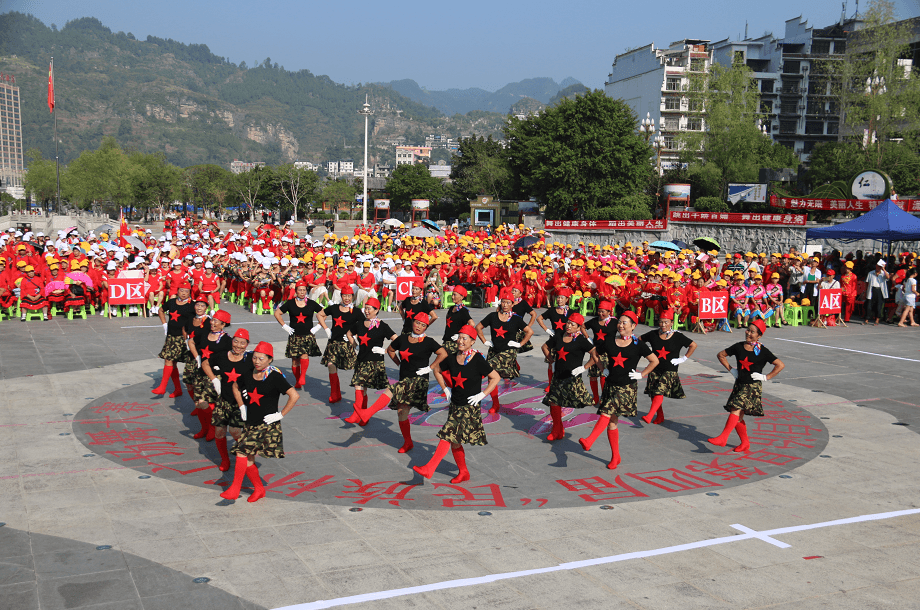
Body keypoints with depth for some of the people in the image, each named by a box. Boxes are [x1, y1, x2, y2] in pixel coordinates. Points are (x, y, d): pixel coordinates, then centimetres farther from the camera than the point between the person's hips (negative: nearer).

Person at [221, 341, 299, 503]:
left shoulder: (275, 377, -12)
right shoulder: (247, 375, 5)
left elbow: (294, 395, -17)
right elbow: (236, 387, 28)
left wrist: (280, 414, -14)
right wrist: (242, 407, 18)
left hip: (268, 425, -6)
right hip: (250, 424, 6)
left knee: (242, 453, -17)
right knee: (248, 460, 5)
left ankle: (234, 489, -8)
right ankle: (259, 489, 26)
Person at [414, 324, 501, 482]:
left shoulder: (478, 361, -12)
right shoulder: (452, 359, 3)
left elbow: (496, 378, -5)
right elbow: (436, 369, 21)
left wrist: (482, 395, -9)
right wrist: (445, 389, 14)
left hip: (470, 407, -6)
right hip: (455, 405, 6)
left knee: (448, 436, -15)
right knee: (454, 441, 10)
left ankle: (429, 469, -16)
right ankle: (463, 473, 27)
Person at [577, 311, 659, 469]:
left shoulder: (638, 344, -2)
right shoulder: (610, 340, 6)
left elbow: (655, 361, 7)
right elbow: (595, 352, 21)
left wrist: (641, 374, 1)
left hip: (627, 387, -4)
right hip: (611, 384, 4)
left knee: (608, 413, -24)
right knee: (611, 421, 5)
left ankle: (589, 441, -35)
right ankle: (615, 456, 16)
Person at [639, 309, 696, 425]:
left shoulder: (678, 337, -4)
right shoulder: (653, 334, 2)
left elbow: (693, 345, 3)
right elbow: (639, 340, 17)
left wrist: (683, 359, -1)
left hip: (670, 371, -4)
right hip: (654, 369, 4)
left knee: (660, 391, -19)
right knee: (653, 393, 4)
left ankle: (649, 416, -27)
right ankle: (660, 417, 22)